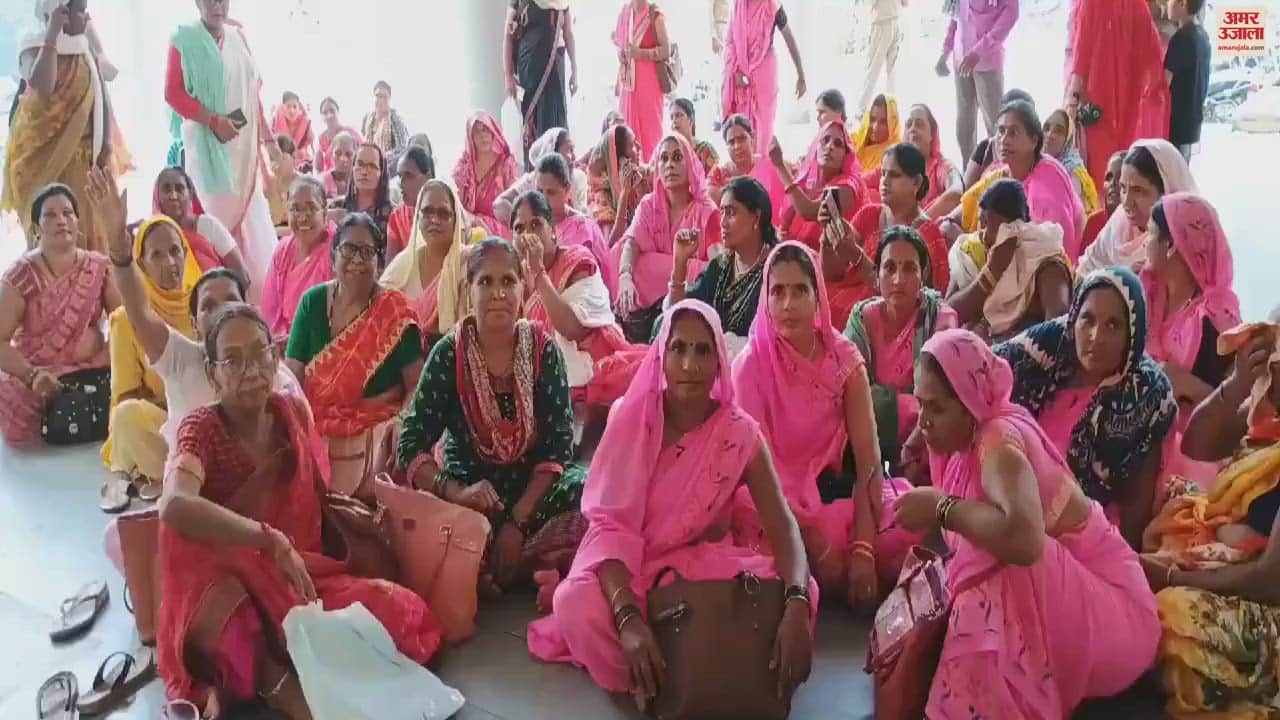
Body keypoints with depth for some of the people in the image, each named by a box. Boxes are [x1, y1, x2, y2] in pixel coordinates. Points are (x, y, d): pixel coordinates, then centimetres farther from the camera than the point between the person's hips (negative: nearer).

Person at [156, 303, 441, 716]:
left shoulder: (293, 413, 1)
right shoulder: (202, 430, -15)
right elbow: (174, 506, -38)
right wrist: (273, 542, -39)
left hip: (300, 576, 5)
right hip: (230, 590, -5)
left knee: (405, 616, -16)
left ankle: (263, 672, -10)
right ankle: (274, 678, -15)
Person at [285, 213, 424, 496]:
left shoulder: (394, 312, -5)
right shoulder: (313, 302, 3)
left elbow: (417, 386, -6)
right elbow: (291, 377, 1)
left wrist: (401, 433, -20)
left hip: (375, 435, -2)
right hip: (315, 431, 2)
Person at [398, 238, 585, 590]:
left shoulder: (542, 350, -4)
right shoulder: (449, 354, -6)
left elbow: (559, 443, -8)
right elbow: (411, 447, -11)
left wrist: (518, 520, -19)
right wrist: (457, 493, -29)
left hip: (534, 489, 1)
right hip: (467, 492, -1)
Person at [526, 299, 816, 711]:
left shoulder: (740, 432, -11)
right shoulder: (630, 418, -15)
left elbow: (783, 525, -19)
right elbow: (609, 524, -22)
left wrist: (795, 604, -40)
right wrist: (629, 617, -40)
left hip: (703, 564, 2)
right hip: (630, 566, -1)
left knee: (805, 591, -23)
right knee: (579, 605, -34)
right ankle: (650, 678, -5)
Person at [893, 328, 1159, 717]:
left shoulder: (999, 441, -28)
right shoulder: (963, 437, -1)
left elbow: (1023, 540, -48)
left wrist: (943, 508, -32)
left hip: (1104, 609, -8)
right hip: (1048, 601, 9)